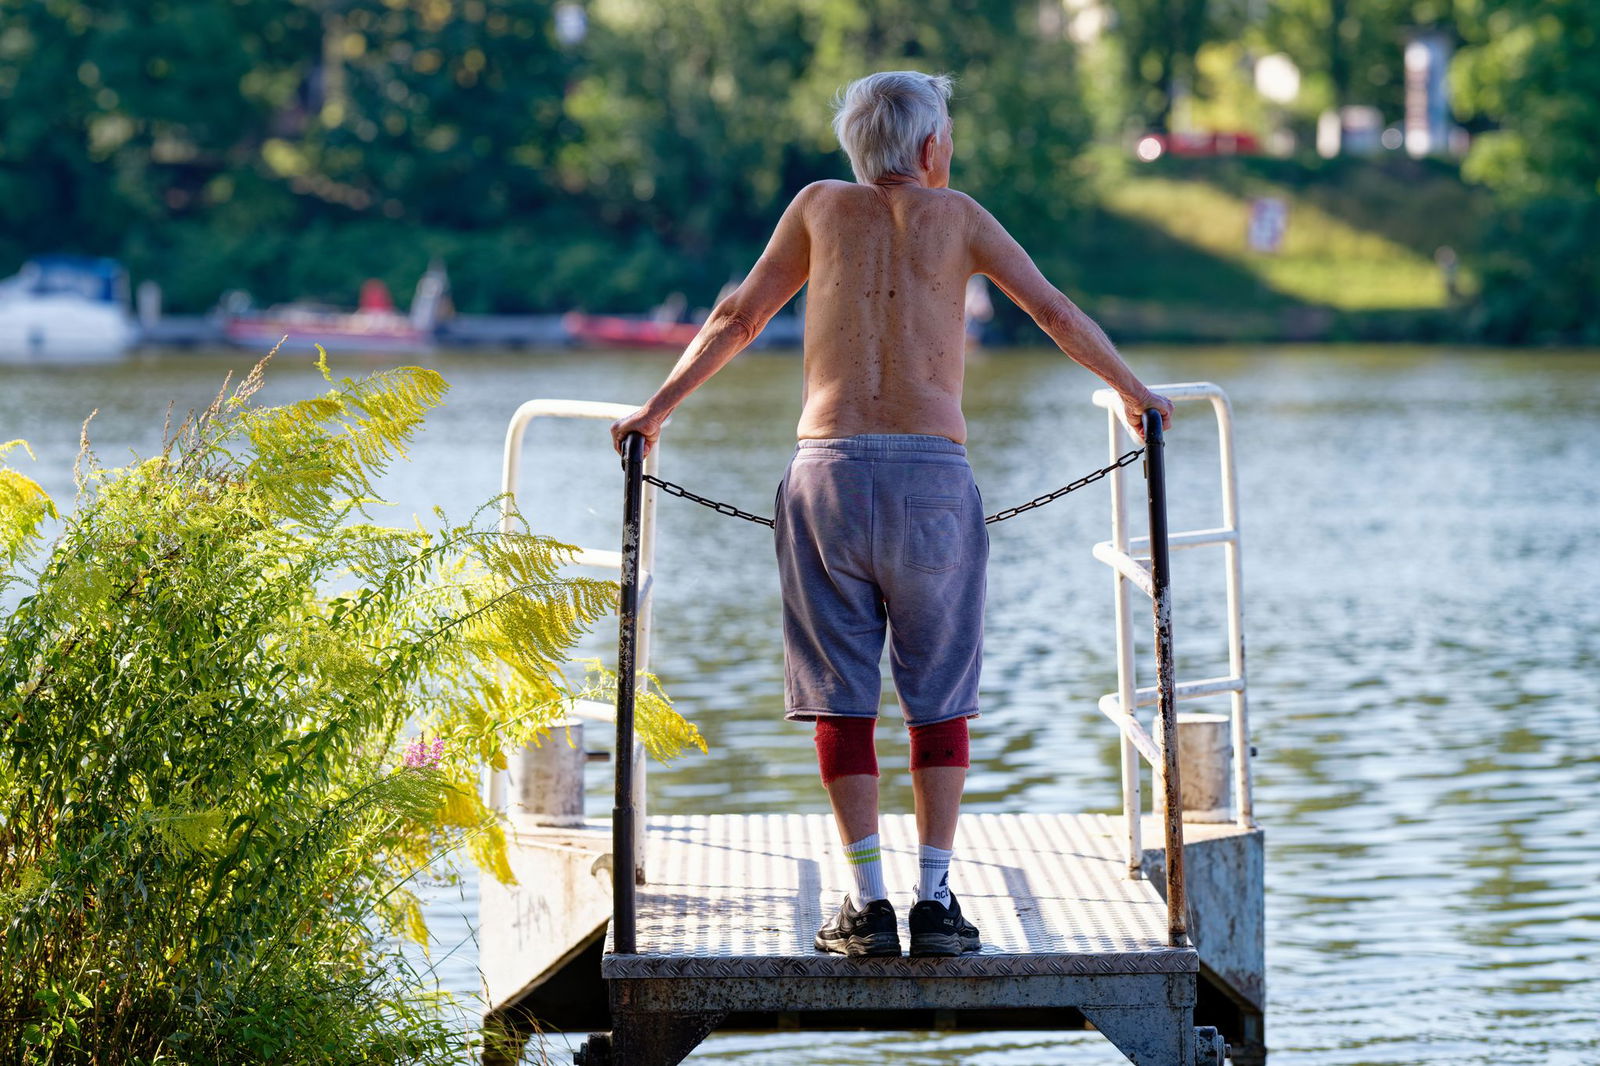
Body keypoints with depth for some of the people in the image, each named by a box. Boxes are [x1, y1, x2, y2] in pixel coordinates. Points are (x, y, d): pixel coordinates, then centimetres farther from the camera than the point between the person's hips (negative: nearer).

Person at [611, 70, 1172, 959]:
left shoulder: (822, 206, 15)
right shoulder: (956, 216, 12)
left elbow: (736, 320, 17)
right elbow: (1059, 317, 16)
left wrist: (655, 410, 27)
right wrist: (1132, 394, 30)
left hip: (828, 473, 1)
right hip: (932, 476, -1)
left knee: (841, 697, 5)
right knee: (939, 699, 8)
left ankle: (867, 902, 1)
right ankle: (935, 900, 3)